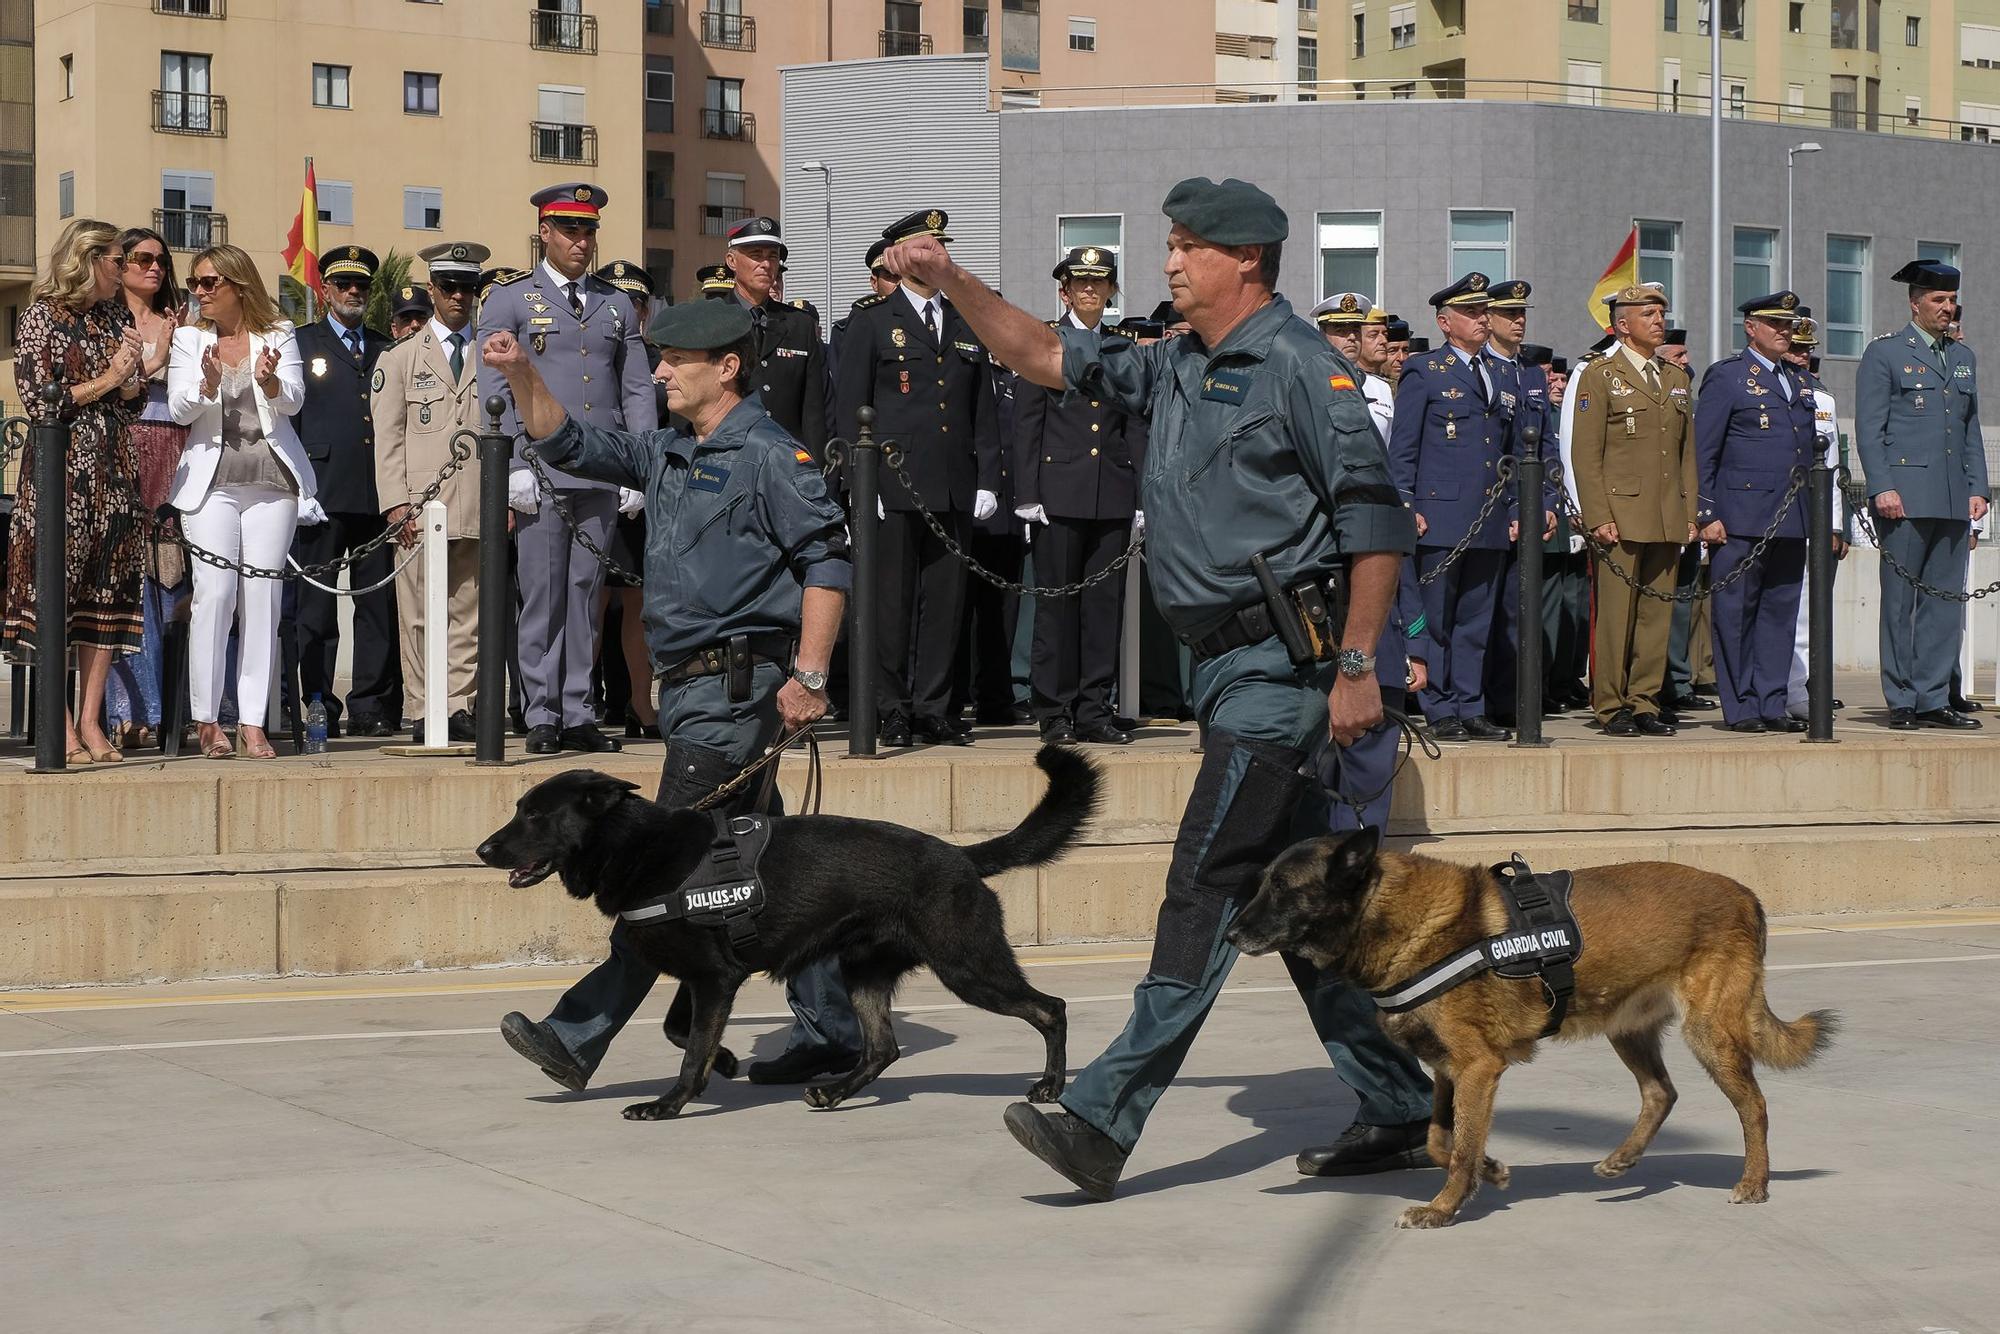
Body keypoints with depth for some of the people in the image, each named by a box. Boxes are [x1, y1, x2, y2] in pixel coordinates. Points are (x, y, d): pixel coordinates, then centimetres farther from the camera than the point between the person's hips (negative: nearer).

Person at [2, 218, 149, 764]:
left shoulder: (116, 316, 14)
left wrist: (134, 374, -5)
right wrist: (106, 380, -9)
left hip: (113, 469, 6)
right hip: (60, 470, -6)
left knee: (107, 591, 1)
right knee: (54, 592, -7)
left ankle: (91, 722, 3)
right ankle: (62, 730, -5)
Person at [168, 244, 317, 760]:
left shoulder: (278, 334, 9)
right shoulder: (189, 338, 10)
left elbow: (293, 401, -1)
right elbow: (178, 409, 1)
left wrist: (269, 380, -22)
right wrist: (208, 383, -19)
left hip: (273, 482, 1)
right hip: (212, 480, 0)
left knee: (263, 594, -2)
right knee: (214, 592, -10)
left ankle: (253, 721, 1)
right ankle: (206, 719, -3)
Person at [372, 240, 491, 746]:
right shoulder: (401, 358, 13)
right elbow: (388, 438, 6)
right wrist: (397, 502, -5)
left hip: (477, 508, 1)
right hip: (421, 505, -1)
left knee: (468, 614, 1)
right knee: (418, 615, -3)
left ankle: (458, 708, 6)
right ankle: (423, 713, 1)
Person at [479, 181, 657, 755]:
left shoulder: (617, 304, 16)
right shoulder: (509, 299, 4)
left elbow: (637, 390, 15)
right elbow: (494, 390, -1)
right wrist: (514, 469, -10)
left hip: (602, 476, 3)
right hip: (541, 474, -3)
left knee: (586, 595, 6)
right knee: (542, 597, -3)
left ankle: (578, 714, 10)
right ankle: (542, 717, 3)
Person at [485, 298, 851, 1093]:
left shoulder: (769, 456, -9)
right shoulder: (667, 455, 17)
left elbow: (828, 561, -13)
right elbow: (570, 445, 23)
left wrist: (809, 676, -18)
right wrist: (523, 376, 8)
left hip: (739, 687, -9)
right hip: (688, 689, 9)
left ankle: (580, 1036, -11)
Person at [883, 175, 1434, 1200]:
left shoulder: (1298, 365, -11)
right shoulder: (1176, 368, 15)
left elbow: (1377, 519, -14)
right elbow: (1049, 358, 23)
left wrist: (1357, 666, -18)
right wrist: (952, 283, 10)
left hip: (1281, 665, -9)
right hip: (1229, 662, 10)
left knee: (1205, 885, -11)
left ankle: (1106, 1119, -15)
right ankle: (1397, 1110, 18)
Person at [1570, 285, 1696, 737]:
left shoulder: (1676, 378, 18)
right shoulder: (1599, 376, 0)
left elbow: (1687, 450, 19)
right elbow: (1585, 453, -5)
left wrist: (1690, 513, 11)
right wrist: (1598, 517, -13)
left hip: (1668, 519, 6)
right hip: (1622, 516, -5)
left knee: (1658, 613, 5)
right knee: (1616, 613, -5)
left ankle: (1645, 704, 11)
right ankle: (1612, 707, 2)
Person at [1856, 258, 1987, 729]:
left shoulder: (1963, 357, 19)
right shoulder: (1884, 353, 1)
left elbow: (1972, 429, 20)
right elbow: (1868, 429, -4)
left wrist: (1978, 488, 10)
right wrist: (1882, 487, -13)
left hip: (1954, 501, 5)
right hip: (1905, 496, -5)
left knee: (1945, 600, 5)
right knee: (1900, 601, -2)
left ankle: (1934, 699, 9)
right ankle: (1901, 702, 3)